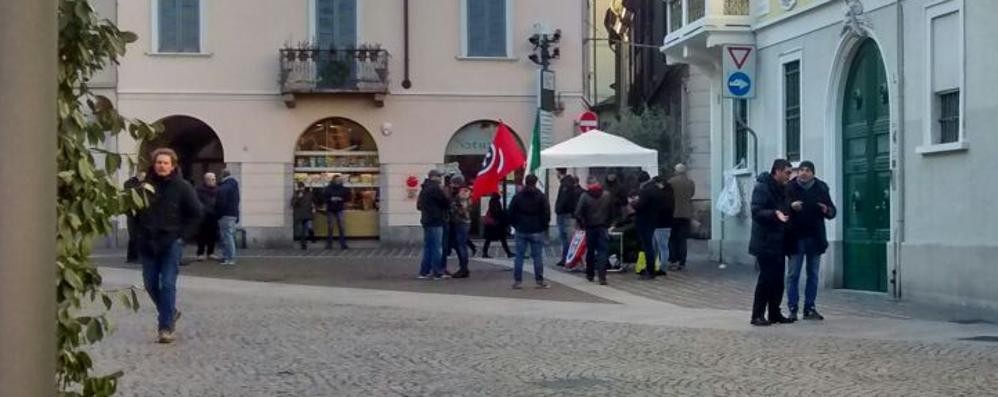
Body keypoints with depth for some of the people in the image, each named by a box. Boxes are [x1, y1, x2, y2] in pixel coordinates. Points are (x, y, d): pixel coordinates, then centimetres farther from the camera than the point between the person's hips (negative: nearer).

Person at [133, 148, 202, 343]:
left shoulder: (182, 187, -4)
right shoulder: (145, 186, 3)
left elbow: (196, 213, -1)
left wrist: (182, 234, -6)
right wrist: (141, 230, 6)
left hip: (171, 243, -4)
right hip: (148, 244, 4)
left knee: (167, 284, -8)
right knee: (151, 284, 9)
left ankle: (166, 327, -4)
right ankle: (170, 312, 32)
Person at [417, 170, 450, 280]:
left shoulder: (424, 189, 16)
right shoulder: (435, 188, -13)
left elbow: (419, 205, 20)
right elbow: (446, 202, -11)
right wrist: (448, 207, 9)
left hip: (426, 221, 9)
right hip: (435, 221, -9)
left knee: (427, 247, 12)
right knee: (437, 248, -6)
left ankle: (424, 272, 12)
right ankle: (437, 273, -5)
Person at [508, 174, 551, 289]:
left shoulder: (518, 196, 3)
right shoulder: (541, 196, -5)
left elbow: (511, 212, 5)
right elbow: (547, 213, -7)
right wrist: (544, 226, 6)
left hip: (521, 231, 2)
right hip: (537, 231, -2)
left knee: (519, 256, 4)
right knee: (538, 256, 1)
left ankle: (517, 281, 3)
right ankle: (540, 281, 2)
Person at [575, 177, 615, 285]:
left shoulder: (585, 196, -9)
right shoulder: (607, 195, -1)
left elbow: (578, 213, -13)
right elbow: (612, 211, 2)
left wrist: (583, 224, 1)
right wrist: (609, 223, 11)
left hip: (590, 228, 0)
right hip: (603, 228, 0)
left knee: (590, 251, 15)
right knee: (603, 251, -2)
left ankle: (590, 274, 26)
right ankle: (602, 277, -14)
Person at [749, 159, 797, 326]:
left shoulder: (782, 189, 16)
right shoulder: (762, 187, -12)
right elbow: (756, 212, -20)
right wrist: (775, 213, -31)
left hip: (779, 242, 9)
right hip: (765, 242, -9)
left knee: (778, 279, 9)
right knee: (766, 278, -8)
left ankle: (775, 313, 17)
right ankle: (758, 315, -1)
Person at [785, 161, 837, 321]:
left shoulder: (821, 188, 3)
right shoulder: (789, 188, -4)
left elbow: (833, 211, 7)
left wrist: (827, 210, -15)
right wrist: (790, 206, -25)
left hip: (815, 238, 3)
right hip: (796, 238, -3)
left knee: (813, 275, 8)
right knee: (793, 274, 1)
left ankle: (809, 308, 16)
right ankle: (792, 309, 5)